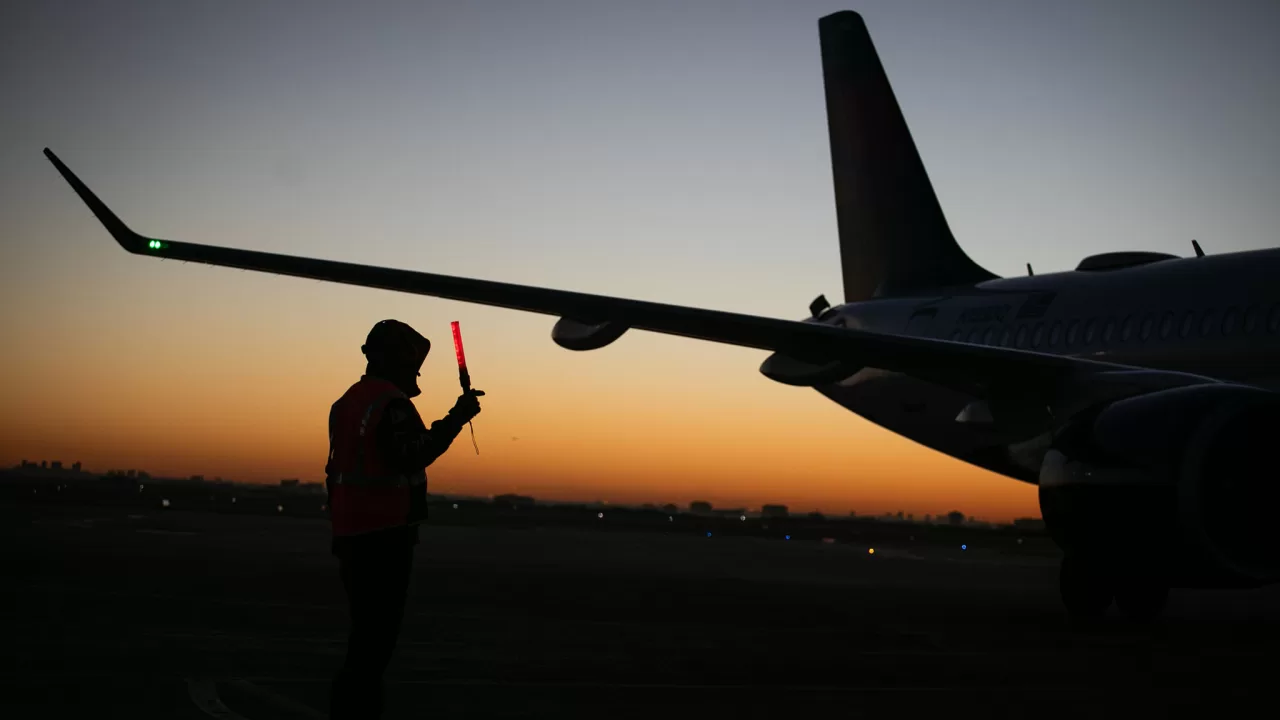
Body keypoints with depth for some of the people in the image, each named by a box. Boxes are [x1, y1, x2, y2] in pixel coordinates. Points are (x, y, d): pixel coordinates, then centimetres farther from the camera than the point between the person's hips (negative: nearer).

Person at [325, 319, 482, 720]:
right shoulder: (392, 403, -13)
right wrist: (457, 418, -25)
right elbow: (411, 456, -28)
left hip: (353, 534, 9)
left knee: (366, 632, 16)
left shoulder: (348, 401, 17)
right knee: (375, 638, -6)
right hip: (385, 536, -9)